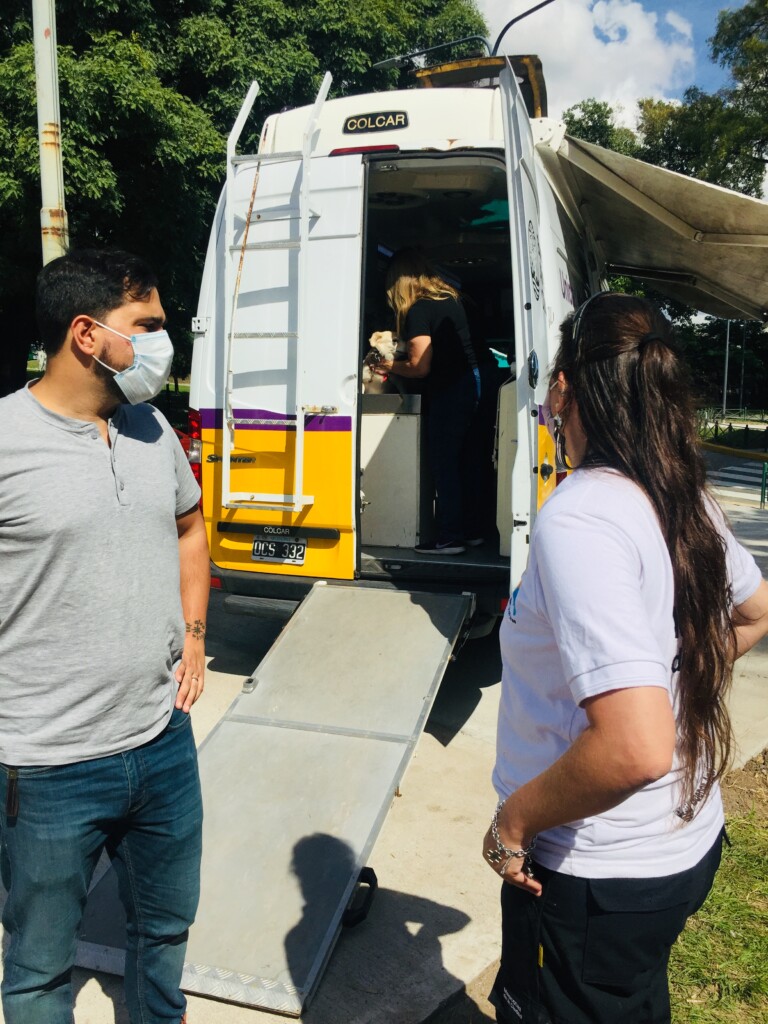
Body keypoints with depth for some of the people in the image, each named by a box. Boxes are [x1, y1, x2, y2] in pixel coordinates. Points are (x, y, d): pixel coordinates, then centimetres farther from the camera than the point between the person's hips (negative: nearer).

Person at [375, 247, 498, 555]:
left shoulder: (418, 311, -12)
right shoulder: (449, 297, 13)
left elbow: (420, 367, -13)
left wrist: (389, 366, 5)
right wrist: (405, 345, 26)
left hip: (454, 386, -9)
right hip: (483, 375, 9)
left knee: (444, 460, -1)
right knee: (476, 459, 13)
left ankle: (450, 537, 0)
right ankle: (476, 529, 22)